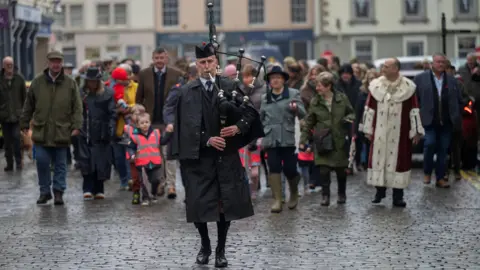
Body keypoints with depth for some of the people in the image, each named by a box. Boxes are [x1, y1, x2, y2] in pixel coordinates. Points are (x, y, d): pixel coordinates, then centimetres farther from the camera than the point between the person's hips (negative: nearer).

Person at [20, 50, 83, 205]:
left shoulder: (70, 83, 1)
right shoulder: (37, 82, 4)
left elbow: (77, 107, 0)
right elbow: (29, 105, 10)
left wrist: (76, 126, -9)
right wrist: (24, 124, 10)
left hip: (62, 133, -1)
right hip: (41, 132, 1)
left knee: (60, 164, 6)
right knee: (42, 162, -1)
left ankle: (58, 192, 14)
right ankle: (45, 191, 12)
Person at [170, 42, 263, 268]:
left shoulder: (230, 87, 4)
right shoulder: (187, 92, 0)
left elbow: (250, 111, 1)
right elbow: (187, 125, -6)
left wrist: (239, 127, -17)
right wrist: (207, 140, -18)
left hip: (226, 156, 1)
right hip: (199, 156, -1)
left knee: (226, 204, 1)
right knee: (198, 204, 1)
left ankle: (221, 249, 16)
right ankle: (205, 246, 23)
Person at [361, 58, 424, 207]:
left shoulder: (408, 87, -4)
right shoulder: (376, 86, 1)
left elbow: (414, 110, -3)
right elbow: (369, 109, 5)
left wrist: (416, 131, -4)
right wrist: (368, 130, 4)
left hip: (399, 133, -2)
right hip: (380, 132, 2)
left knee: (398, 159, 2)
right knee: (378, 157, 4)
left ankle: (398, 195, 7)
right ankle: (380, 190, 16)